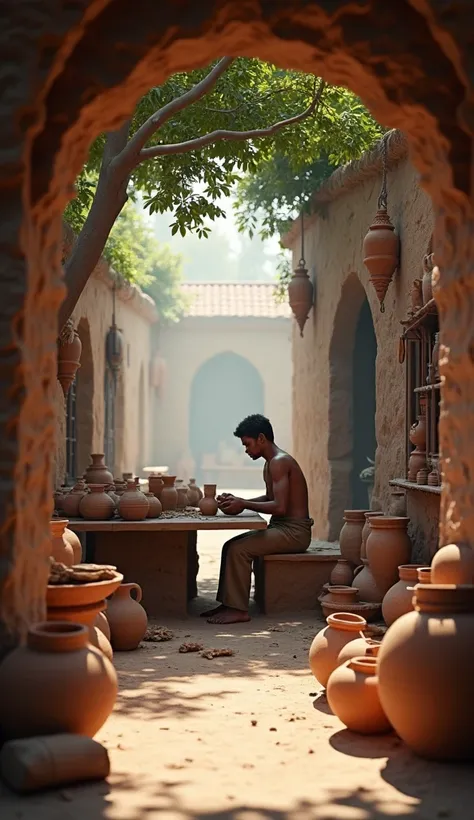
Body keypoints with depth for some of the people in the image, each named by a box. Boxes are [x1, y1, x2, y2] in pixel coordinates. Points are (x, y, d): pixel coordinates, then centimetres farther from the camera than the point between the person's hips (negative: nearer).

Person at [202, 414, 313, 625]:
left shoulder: (279, 462, -17)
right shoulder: (271, 463, 15)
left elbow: (280, 507, -24)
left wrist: (244, 505, -16)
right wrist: (238, 501, 9)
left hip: (294, 531, -10)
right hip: (281, 528, 10)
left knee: (239, 550, -20)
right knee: (230, 546, 6)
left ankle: (238, 609, -15)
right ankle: (227, 603, 7)